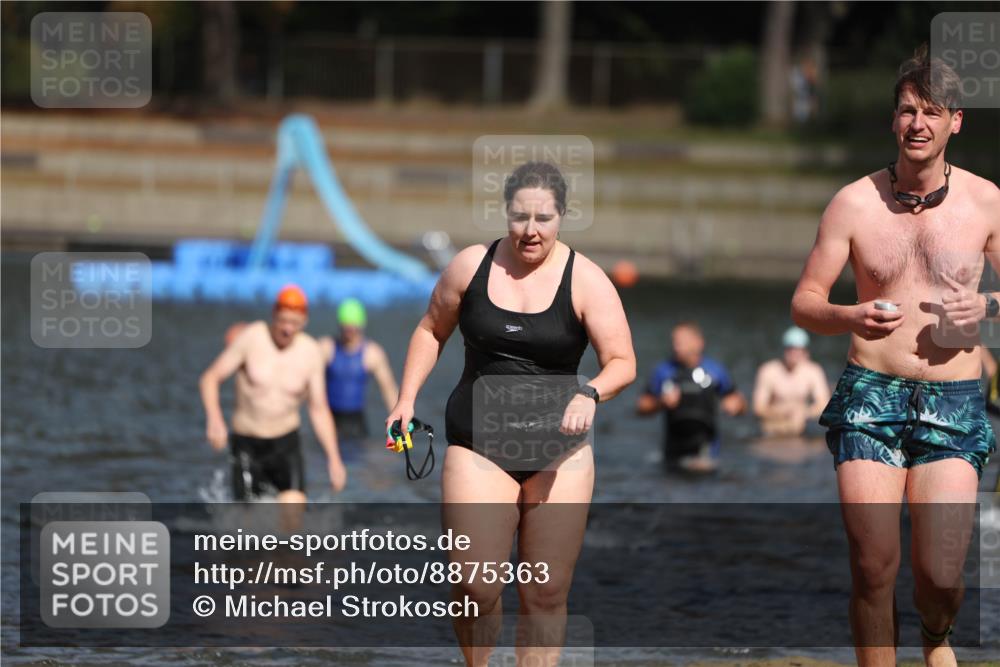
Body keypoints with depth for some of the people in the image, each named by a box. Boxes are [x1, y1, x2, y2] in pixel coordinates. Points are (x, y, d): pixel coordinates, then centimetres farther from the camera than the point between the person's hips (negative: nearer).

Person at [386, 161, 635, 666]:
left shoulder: (585, 281, -3)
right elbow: (432, 331, 17)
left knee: (547, 592, 0)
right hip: (478, 442, 0)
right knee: (476, 585, -13)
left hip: (558, 449, 0)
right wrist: (407, 398, 8)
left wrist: (590, 395, -26)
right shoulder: (471, 266, 2)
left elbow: (622, 363, -6)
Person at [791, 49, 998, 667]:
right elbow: (804, 302, 5)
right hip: (870, 391, 0)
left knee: (941, 575, -8)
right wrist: (850, 318, -17)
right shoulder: (855, 203, 2)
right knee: (874, 569, -7)